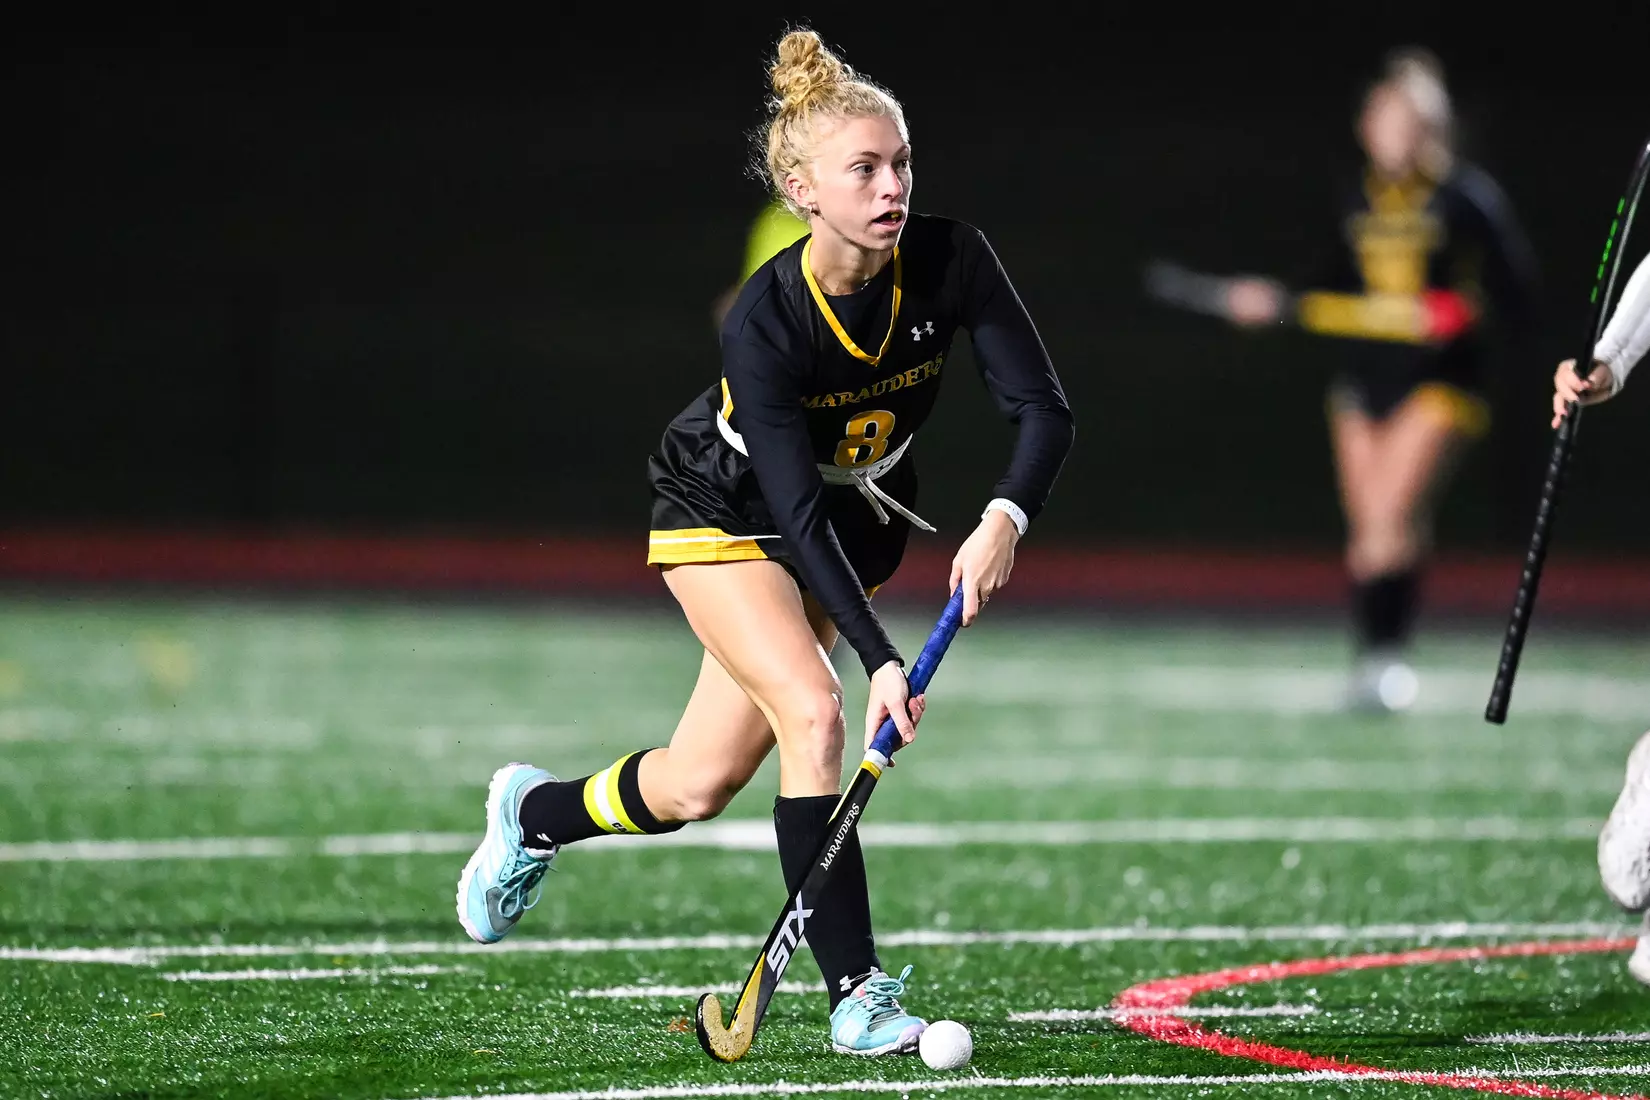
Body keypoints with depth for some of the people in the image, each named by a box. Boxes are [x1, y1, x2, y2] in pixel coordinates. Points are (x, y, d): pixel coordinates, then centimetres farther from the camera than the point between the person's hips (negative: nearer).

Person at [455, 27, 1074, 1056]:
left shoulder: (951, 260, -24)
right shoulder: (765, 325, -33)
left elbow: (1045, 408, -23)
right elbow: (799, 515, -33)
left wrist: (1003, 519, -43)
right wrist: (881, 660, -40)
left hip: (855, 521, 4)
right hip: (723, 514, -4)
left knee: (698, 787, 5)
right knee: (814, 712, -26)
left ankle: (535, 811, 36)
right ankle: (855, 990, -17)